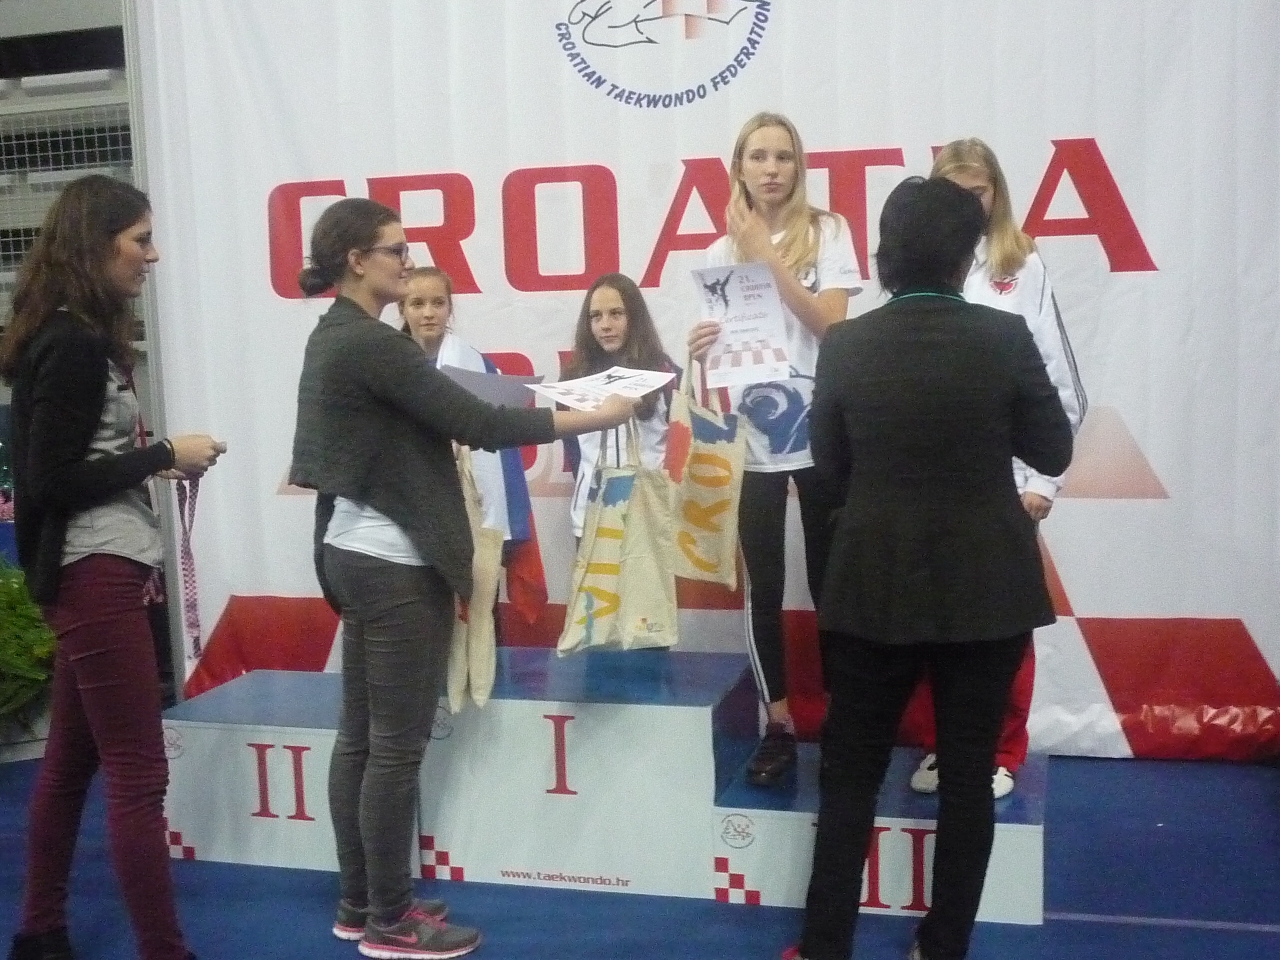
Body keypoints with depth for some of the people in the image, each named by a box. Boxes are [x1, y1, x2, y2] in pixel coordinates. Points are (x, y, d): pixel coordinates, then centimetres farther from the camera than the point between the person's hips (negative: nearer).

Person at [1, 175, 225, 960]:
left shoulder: (74, 336, 14)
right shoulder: (74, 345, -15)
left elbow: (70, 461, 11)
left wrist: (147, 456, 4)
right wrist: (163, 456, -14)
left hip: (92, 573, 10)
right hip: (96, 576, -10)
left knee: (72, 762, 17)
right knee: (139, 777, -7)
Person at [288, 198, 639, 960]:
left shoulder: (336, 337, 12)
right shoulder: (371, 344, -19)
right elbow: (478, 424, -20)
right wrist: (595, 417, -14)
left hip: (357, 552, 10)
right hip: (396, 564, -10)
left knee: (361, 737, 14)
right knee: (398, 746, -1)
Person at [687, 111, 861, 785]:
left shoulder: (827, 231, 1)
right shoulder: (722, 251, 10)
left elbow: (831, 323, -12)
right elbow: (721, 339, 14)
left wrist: (769, 256, -16)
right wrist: (703, 349, -9)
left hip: (820, 430, -2)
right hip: (751, 435, 2)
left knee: (828, 582, 5)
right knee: (764, 588, 5)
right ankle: (778, 726, 18)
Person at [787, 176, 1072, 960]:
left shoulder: (846, 345, -6)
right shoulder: (1005, 338, -9)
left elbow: (831, 468, 3)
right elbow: (1054, 452, 1)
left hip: (875, 586, 1)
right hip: (987, 588, 0)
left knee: (851, 773, 11)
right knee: (968, 773, 12)